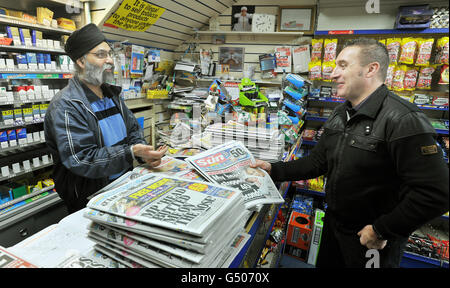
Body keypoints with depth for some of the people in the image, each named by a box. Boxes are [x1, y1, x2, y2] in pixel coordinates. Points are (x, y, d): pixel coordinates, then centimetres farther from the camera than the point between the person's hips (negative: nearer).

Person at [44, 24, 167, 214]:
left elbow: (132, 128, 14)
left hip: (124, 186, 6)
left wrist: (144, 153, -6)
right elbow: (81, 160, -20)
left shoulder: (112, 94, 12)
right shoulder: (65, 106, -13)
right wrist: (131, 152, -27)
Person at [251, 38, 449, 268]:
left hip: (374, 242, -7)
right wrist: (274, 170, -3)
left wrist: (382, 231, -21)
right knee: (325, 264, 24)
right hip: (334, 225, 7)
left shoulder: (403, 120, -24)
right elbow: (318, 161, 5)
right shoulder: (340, 114, 2)